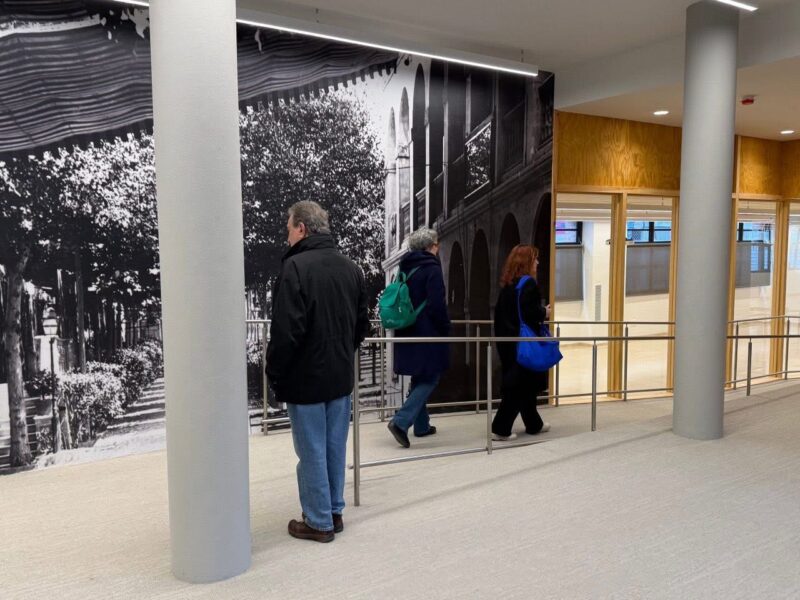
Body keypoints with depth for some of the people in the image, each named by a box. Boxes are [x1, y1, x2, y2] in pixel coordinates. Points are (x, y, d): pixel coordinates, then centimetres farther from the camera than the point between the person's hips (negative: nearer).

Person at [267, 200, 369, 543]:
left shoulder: (295, 266, -17)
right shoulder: (350, 268, 6)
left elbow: (286, 329, -21)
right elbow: (362, 324, 12)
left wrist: (274, 372, -9)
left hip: (305, 377, -7)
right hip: (341, 376, 7)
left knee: (311, 451, 5)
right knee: (335, 447, 16)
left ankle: (319, 522, 16)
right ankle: (335, 511, 29)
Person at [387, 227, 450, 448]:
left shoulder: (407, 268, 12)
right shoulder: (432, 269, -13)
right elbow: (437, 306, -18)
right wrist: (446, 328, -5)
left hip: (409, 333, 8)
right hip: (427, 335, -8)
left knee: (419, 379, 17)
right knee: (429, 379, -1)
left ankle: (422, 425, 23)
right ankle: (401, 421, -12)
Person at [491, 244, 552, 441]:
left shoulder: (507, 284, 11)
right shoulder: (528, 284, -14)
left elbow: (500, 312, 13)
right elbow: (529, 313, -24)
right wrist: (544, 313, -5)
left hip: (508, 341, 9)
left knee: (524, 384, 18)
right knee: (519, 387, -1)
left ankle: (534, 424, 30)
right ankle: (500, 429, -1)